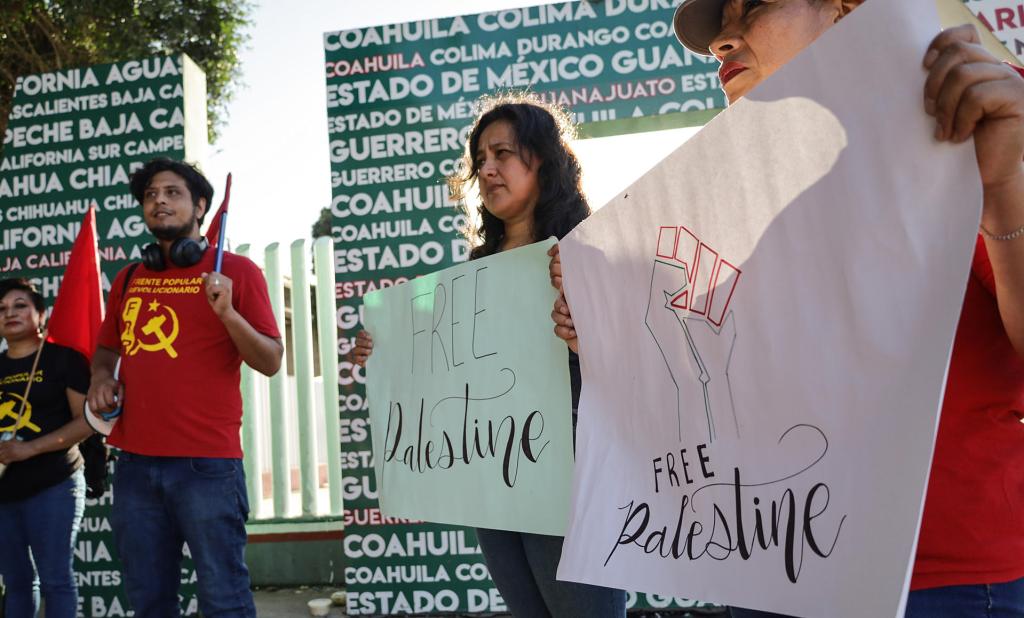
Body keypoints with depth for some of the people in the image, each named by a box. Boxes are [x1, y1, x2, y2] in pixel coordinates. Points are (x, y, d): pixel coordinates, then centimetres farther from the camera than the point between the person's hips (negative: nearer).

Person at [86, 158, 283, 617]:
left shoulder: (236, 271, -1)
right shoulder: (128, 279, 14)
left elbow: (270, 362, -4)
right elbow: (106, 348, 28)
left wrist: (227, 312, -19)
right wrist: (101, 380, 6)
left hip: (206, 464, -5)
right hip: (135, 464, 5)